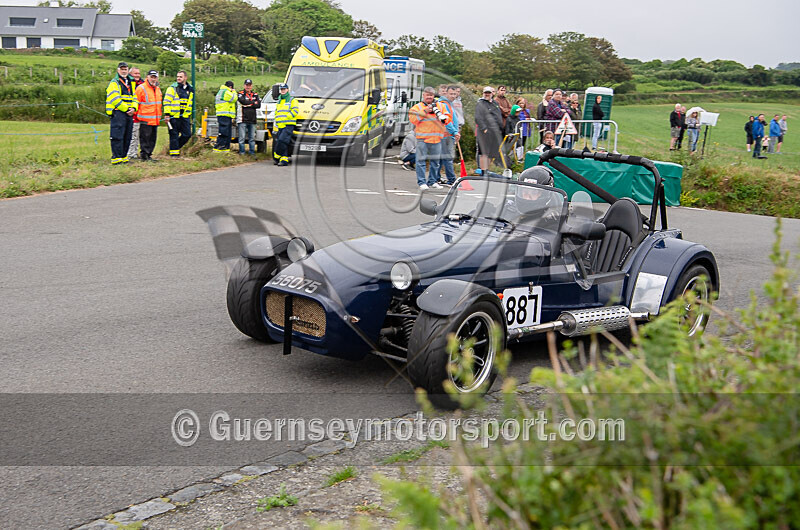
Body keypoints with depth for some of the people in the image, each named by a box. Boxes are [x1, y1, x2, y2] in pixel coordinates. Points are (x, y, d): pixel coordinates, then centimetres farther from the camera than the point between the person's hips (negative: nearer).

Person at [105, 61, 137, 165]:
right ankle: (116, 157, -9)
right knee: (118, 136, -10)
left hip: (129, 113, 7)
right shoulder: (114, 83, -3)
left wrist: (133, 108, -1)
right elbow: (115, 99, -13)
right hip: (118, 113, -7)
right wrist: (126, 109, -14)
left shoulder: (131, 83, 20)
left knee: (127, 137, 9)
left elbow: (134, 97, 19)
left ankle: (123, 156, 16)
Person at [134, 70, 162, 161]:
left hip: (155, 119, 7)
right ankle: (144, 155, -1)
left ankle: (149, 154, 18)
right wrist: (137, 115, -6)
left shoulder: (158, 89, 16)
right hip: (145, 119, -7)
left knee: (153, 138, 10)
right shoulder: (141, 88, -7)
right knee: (145, 137, -6)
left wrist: (159, 116, 22)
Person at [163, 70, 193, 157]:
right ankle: (174, 151, 6)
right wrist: (166, 114, -13)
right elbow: (166, 102, -7)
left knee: (187, 134, 2)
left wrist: (189, 114, 22)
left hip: (185, 116, 5)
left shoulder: (190, 89, 14)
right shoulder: (172, 88, -3)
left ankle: (176, 146, 22)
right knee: (174, 135, -1)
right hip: (174, 116, -5)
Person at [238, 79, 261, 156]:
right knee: (242, 138, -5)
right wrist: (253, 102, -4)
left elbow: (258, 105, 1)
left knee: (252, 138, 8)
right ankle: (242, 152, 1)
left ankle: (252, 152, 14)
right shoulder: (241, 94, 3)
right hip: (243, 119, -4)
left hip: (252, 120, 4)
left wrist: (247, 105, -8)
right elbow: (243, 101, -16)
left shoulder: (255, 95, 15)